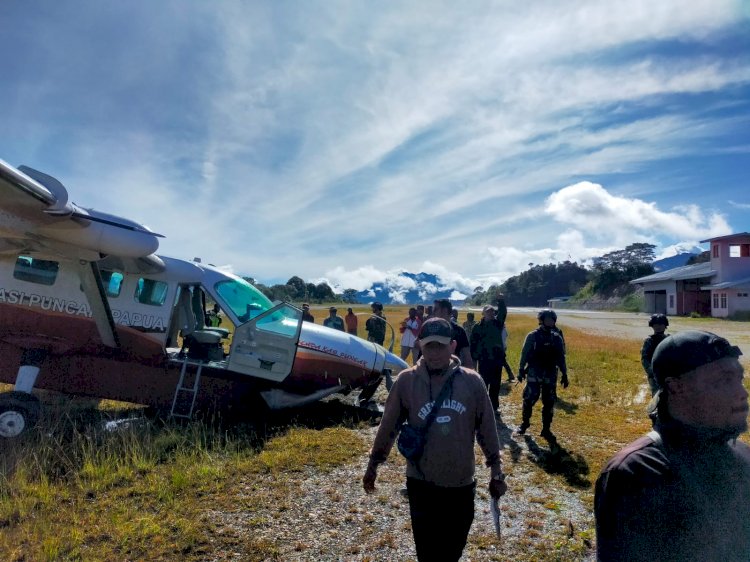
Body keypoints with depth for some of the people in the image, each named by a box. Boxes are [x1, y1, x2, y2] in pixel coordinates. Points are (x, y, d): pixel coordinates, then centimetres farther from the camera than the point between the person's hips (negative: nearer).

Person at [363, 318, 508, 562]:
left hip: (461, 484, 2)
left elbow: (486, 428, 1)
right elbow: (388, 425, -1)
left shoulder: (471, 381, -9)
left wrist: (496, 471, 6)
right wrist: (373, 464, 6)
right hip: (421, 484, -1)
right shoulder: (406, 381, -11)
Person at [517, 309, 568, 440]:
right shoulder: (532, 336, -6)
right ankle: (525, 422, 18)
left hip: (550, 375, 3)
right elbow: (524, 354, -3)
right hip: (534, 374, -3)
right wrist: (521, 370, -4)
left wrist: (564, 374, 6)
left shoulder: (557, 338, 4)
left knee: (549, 403, 5)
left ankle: (546, 429, 16)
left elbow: (561, 357, 8)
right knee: (529, 399, -3)